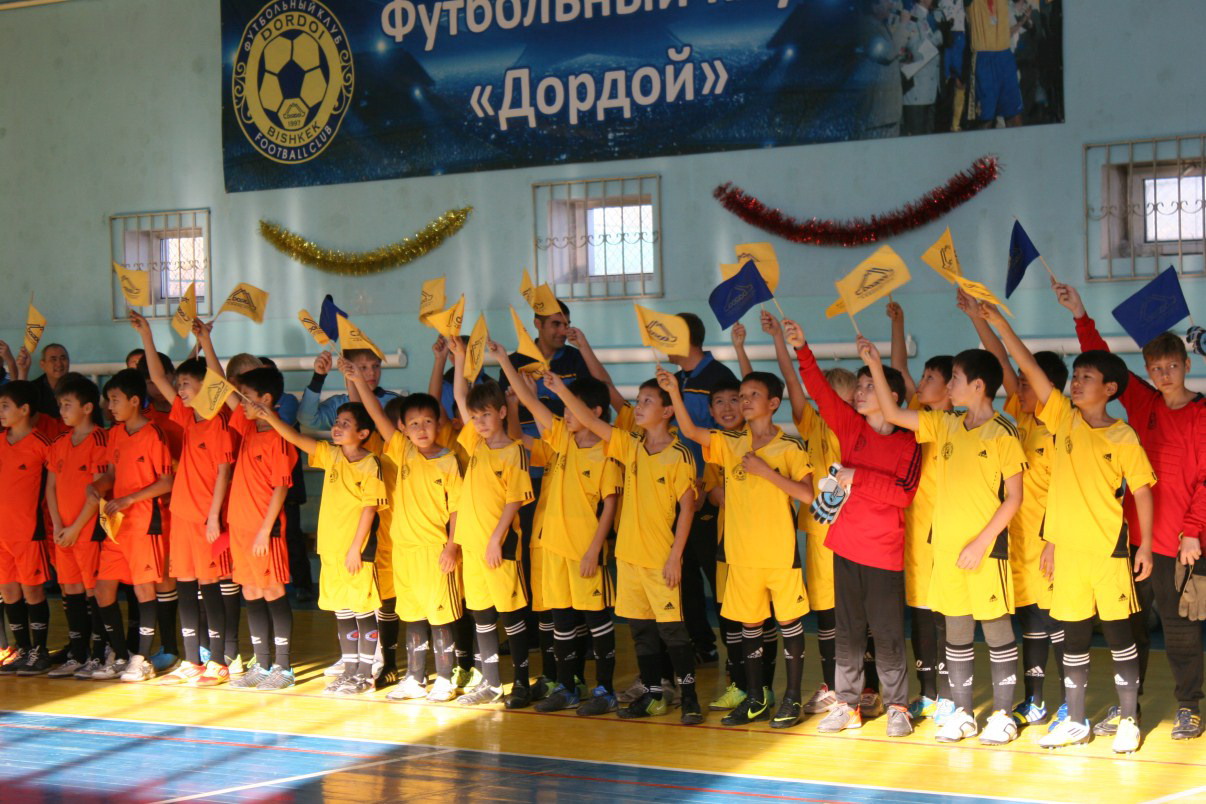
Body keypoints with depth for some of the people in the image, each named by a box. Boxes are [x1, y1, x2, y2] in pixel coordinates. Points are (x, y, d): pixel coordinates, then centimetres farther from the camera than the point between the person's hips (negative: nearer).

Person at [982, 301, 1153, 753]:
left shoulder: (1124, 438, -4)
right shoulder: (1064, 419, 3)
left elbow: (1142, 491, -1)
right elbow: (1029, 367, -2)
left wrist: (1145, 546, -6)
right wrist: (998, 323, -8)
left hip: (1109, 547, -3)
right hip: (1067, 547, 3)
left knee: (1118, 632, 4)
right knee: (1074, 635, 10)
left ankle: (1129, 720, 14)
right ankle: (1075, 722, 18)